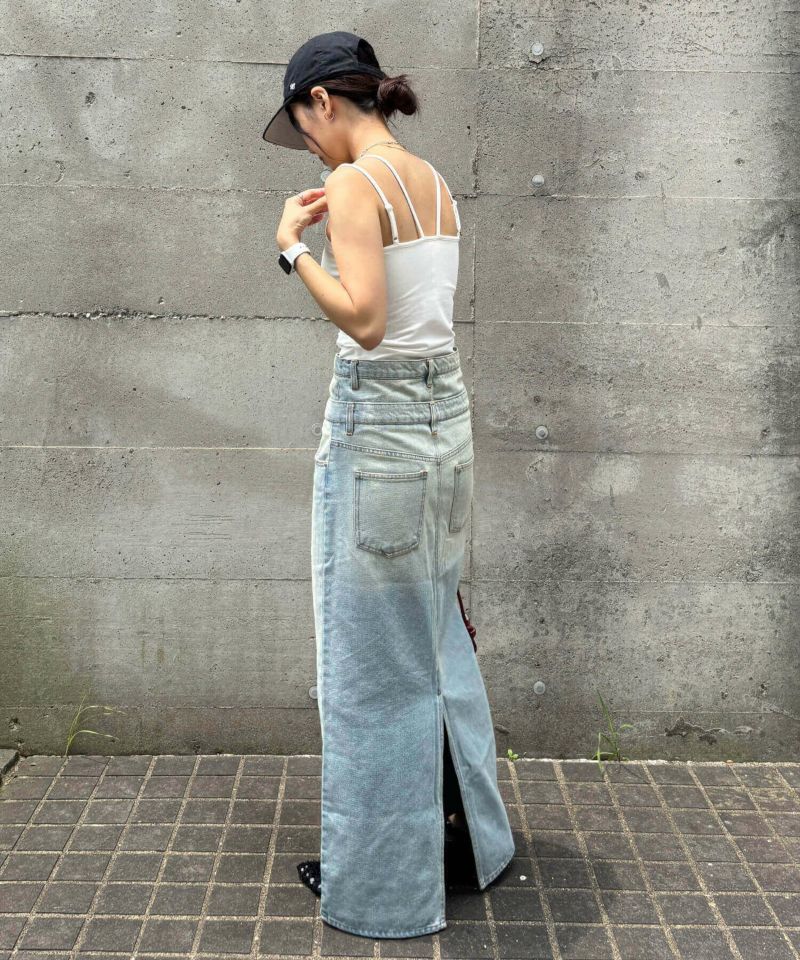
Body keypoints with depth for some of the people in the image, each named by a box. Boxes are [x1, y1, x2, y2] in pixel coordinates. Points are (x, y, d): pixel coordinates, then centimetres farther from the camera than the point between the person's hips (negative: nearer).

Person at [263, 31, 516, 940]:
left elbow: (364, 319, -23)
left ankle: (381, 874, 20)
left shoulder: (356, 183, -14)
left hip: (377, 420, -9)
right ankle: (469, 831, 35)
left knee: (373, 656, 5)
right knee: (435, 634, 21)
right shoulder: (435, 183, 12)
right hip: (445, 412, 9)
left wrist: (294, 247, -11)